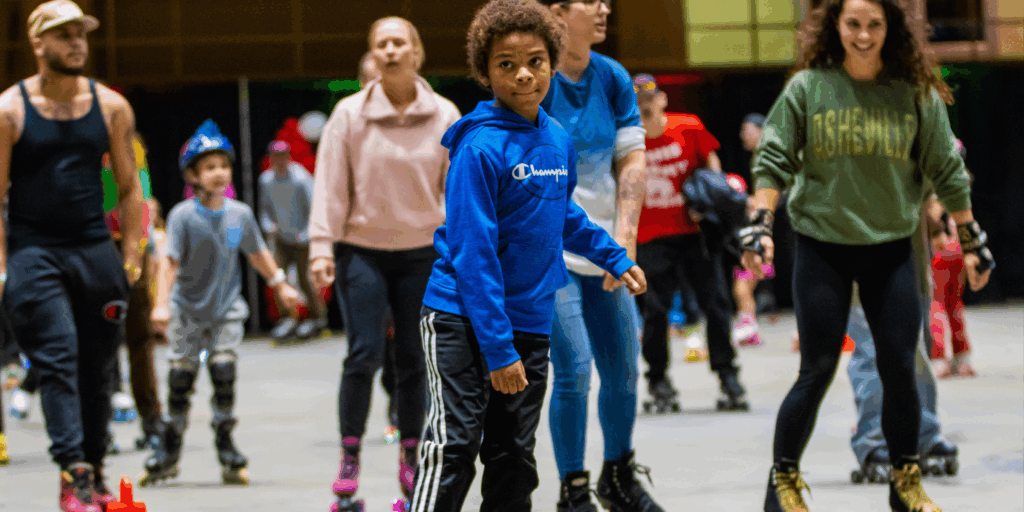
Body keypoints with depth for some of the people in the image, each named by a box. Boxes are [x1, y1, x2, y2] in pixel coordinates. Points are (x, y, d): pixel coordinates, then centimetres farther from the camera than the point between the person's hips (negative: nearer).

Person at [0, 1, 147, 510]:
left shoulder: (111, 106, 7)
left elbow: (129, 187, 13)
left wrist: (132, 253, 7)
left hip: (95, 249, 3)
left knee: (97, 367, 5)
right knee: (58, 361, -14)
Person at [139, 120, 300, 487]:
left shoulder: (240, 214, -4)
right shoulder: (183, 216, -14)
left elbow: (258, 254, 12)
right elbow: (170, 261, -20)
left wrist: (280, 285, 20)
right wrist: (162, 304, -29)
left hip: (226, 309, 2)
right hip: (187, 309, -2)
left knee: (224, 371, -6)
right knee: (180, 377, 3)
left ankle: (225, 445, 6)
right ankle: (169, 449, 15)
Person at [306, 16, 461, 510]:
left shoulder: (444, 116, 1)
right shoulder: (350, 114, -4)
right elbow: (330, 184, -4)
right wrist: (320, 246, -10)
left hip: (421, 252, 2)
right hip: (362, 251, -2)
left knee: (414, 359, 5)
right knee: (364, 353, -9)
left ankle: (410, 460, 17)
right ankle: (349, 459, 2)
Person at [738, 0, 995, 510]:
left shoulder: (916, 94, 0)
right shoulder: (808, 88, -4)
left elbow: (946, 171, 6)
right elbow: (774, 160, -2)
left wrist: (972, 241, 9)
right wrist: (759, 227, -12)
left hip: (890, 249, 2)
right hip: (822, 248, -2)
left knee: (899, 368, 2)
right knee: (817, 372, -4)